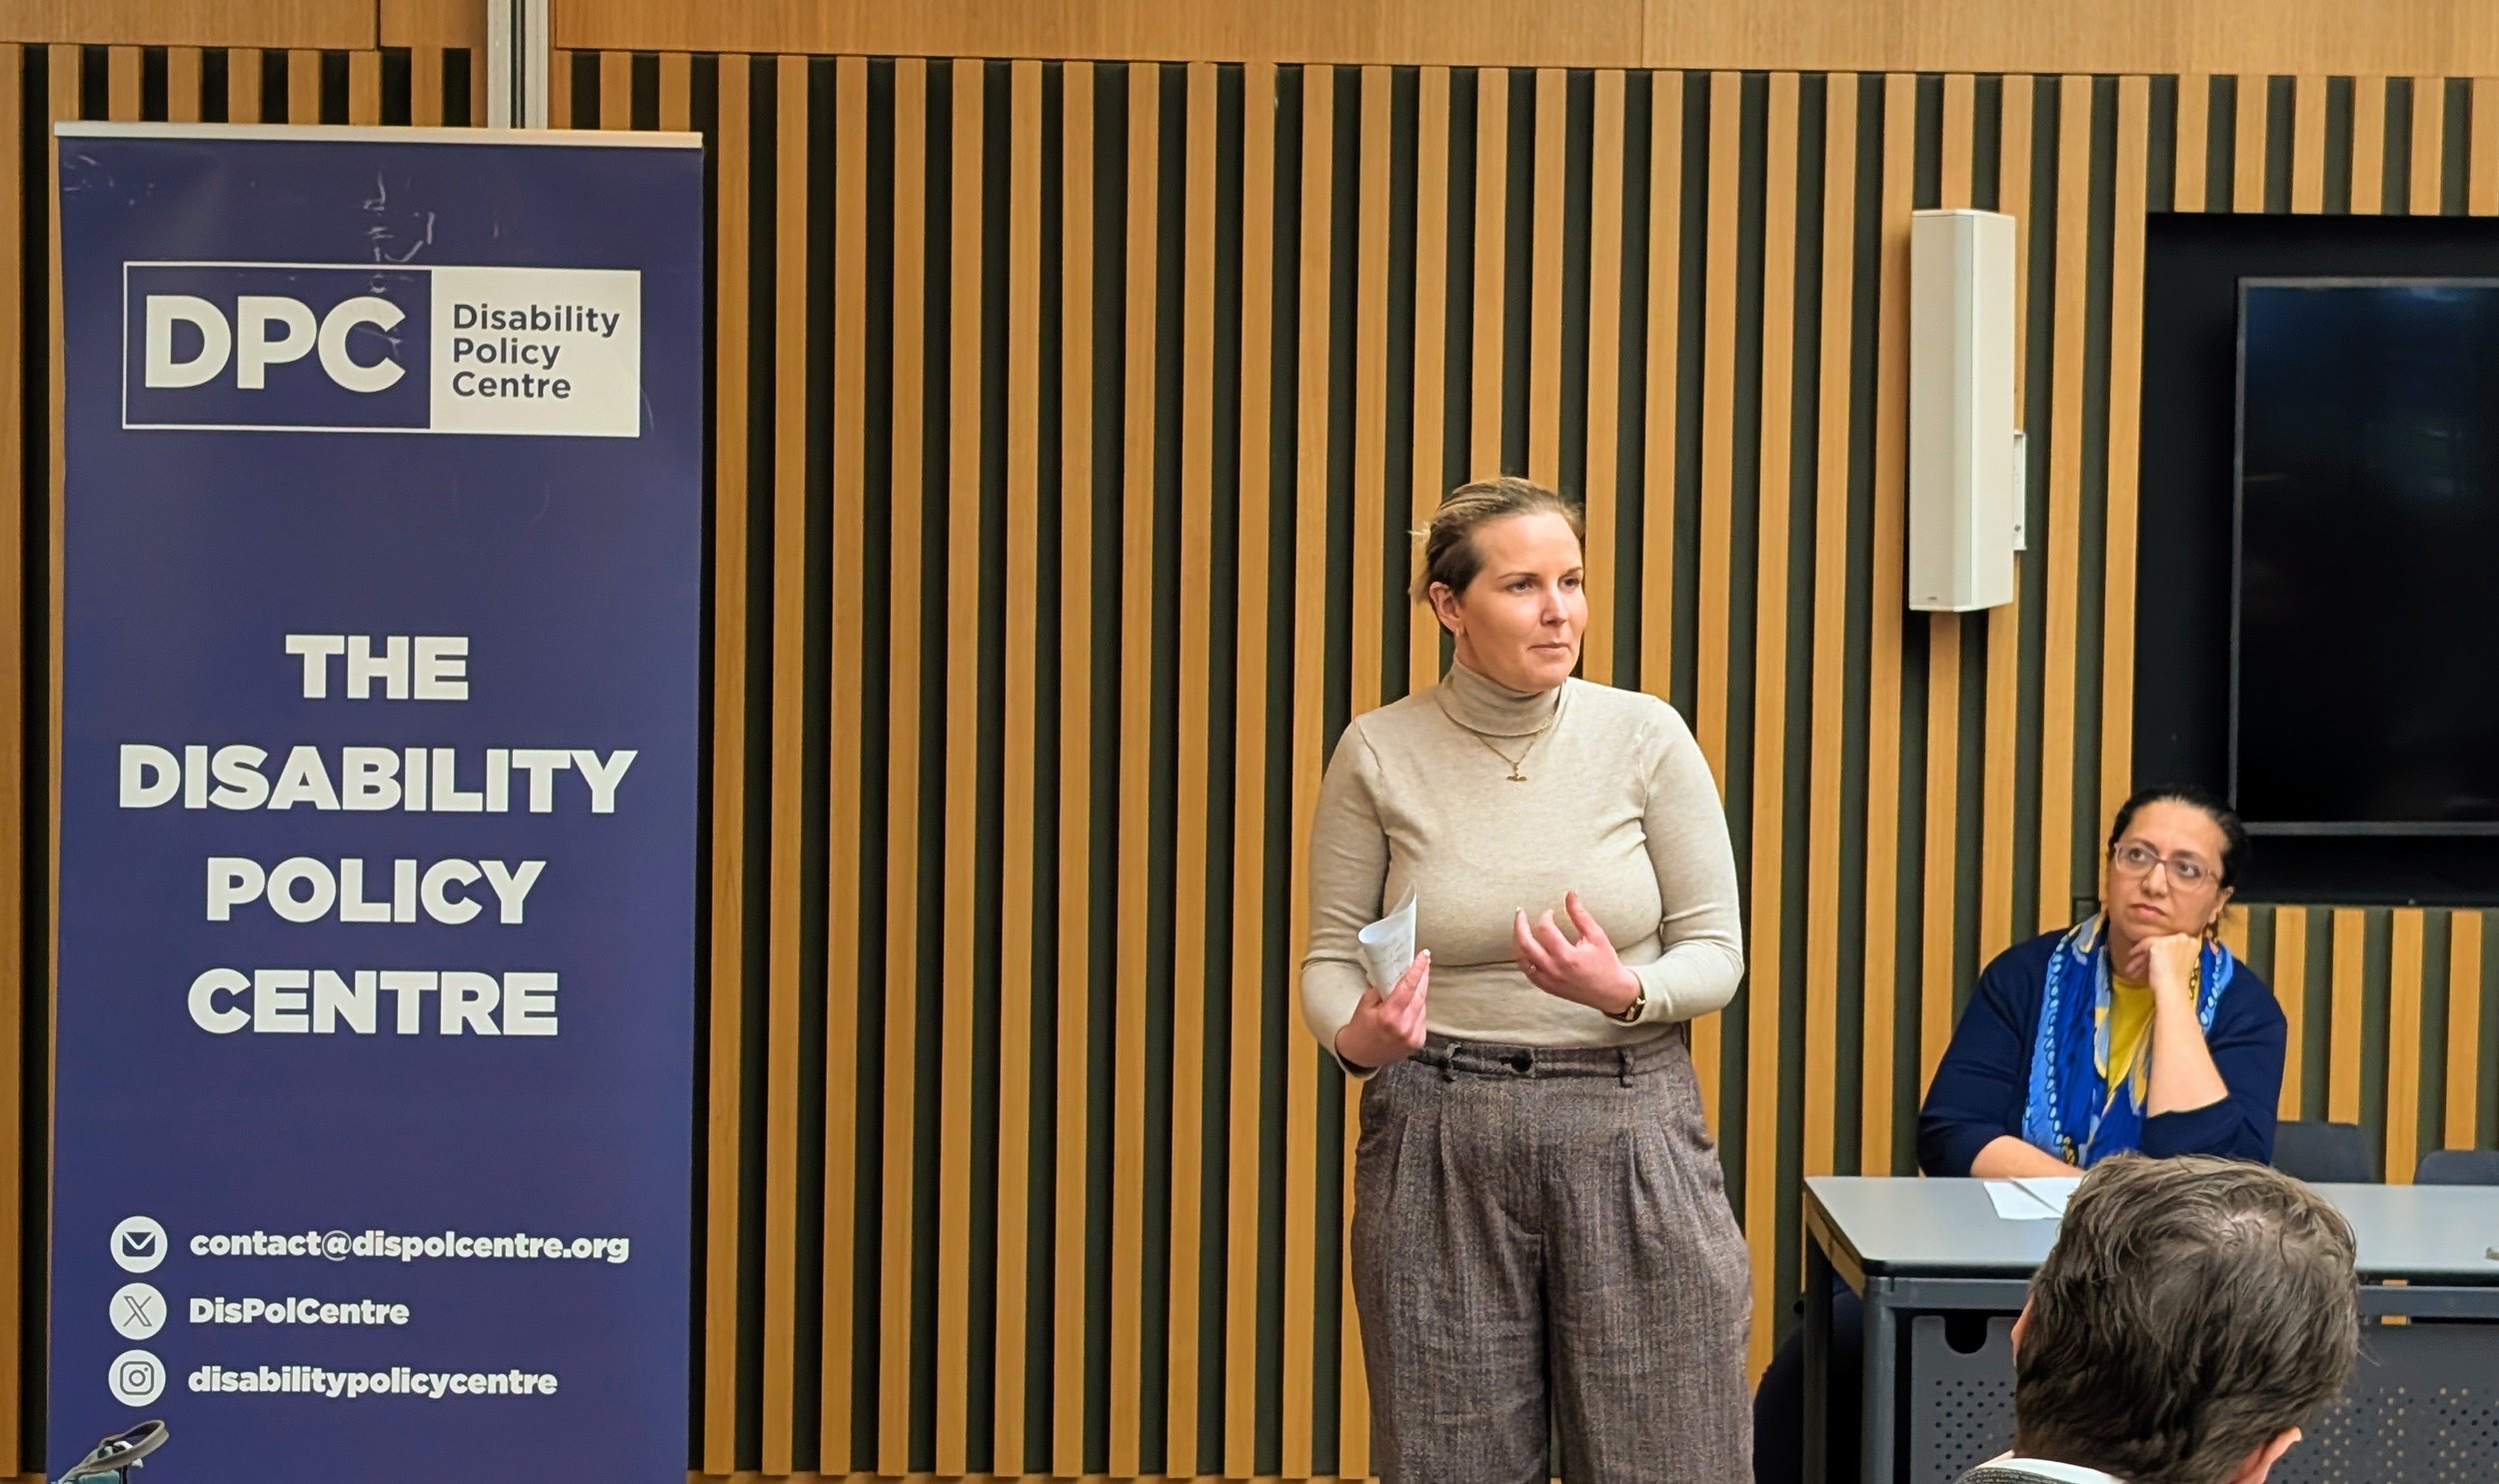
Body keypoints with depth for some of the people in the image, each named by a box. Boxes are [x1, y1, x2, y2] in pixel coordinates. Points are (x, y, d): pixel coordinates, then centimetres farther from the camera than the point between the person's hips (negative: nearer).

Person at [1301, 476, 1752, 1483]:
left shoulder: (1647, 738, -4)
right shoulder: (1379, 754, -2)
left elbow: (1714, 951, 1)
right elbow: (1331, 957, 4)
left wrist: (1626, 993, -20)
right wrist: (1355, 1036, -18)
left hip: (1632, 1129, 0)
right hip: (1438, 1138, 0)